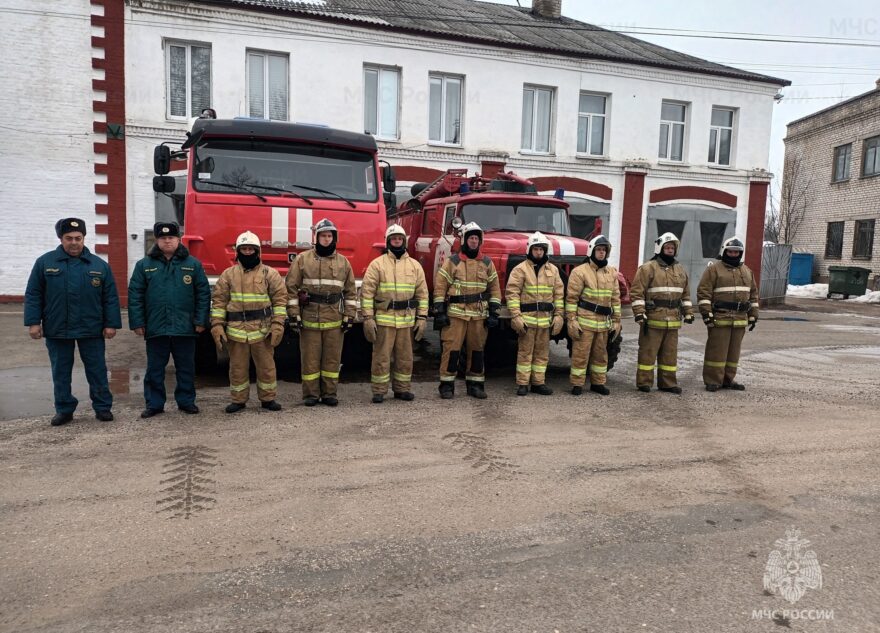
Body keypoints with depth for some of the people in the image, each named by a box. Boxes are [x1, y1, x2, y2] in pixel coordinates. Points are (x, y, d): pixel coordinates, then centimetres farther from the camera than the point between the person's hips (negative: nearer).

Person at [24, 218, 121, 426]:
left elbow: (111, 298, 2)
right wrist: (33, 322, -5)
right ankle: (64, 410, 21)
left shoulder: (99, 265, 2)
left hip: (91, 330, -1)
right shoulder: (45, 262, 2)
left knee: (97, 370, 5)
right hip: (56, 330, 1)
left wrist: (111, 324, -3)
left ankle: (103, 407, 15)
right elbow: (33, 295, 2)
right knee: (60, 372, 10)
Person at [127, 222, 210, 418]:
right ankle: (154, 404, 20)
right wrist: (137, 323, -2)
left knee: (186, 368, 10)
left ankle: (186, 401, 23)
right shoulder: (144, 265, 4)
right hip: (155, 328, 1)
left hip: (185, 328, 0)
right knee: (155, 369, 9)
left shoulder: (193, 264, 2)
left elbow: (203, 294, 2)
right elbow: (135, 296, 3)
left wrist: (201, 321, -3)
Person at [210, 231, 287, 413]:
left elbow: (280, 299, 0)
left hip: (262, 330, -1)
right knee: (238, 368, 10)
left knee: (266, 366, 7)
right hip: (236, 331, 1)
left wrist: (278, 325, -8)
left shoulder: (270, 273, 2)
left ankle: (268, 398, 21)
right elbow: (218, 301, 6)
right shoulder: (228, 274, 7)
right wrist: (217, 325, -3)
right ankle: (238, 400, 23)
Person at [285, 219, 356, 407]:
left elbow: (350, 292, 10)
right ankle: (311, 394, 15)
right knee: (310, 358, 4)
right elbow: (291, 288, 0)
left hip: (334, 320, 2)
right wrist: (294, 315, -6)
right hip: (309, 319, -2)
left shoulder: (343, 262, 9)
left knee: (332, 358, 7)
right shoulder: (302, 259, 2)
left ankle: (329, 393, 17)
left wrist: (349, 317, 4)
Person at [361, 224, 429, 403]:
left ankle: (402, 389, 23)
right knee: (382, 357, 1)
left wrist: (422, 318, 3)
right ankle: (379, 391, 11)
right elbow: (367, 292, -3)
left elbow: (422, 294, 10)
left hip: (407, 320, 3)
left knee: (405, 357, 11)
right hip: (383, 319, -3)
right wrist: (368, 318, -9)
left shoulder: (415, 265, 10)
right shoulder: (377, 264, 1)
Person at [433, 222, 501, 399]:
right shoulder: (452, 262, 1)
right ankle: (447, 385, 7)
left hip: (479, 315, 3)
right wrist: (440, 312, -8)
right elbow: (440, 287, -1)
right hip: (455, 313, -3)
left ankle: (475, 385, 19)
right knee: (451, 349, -4)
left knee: (477, 350, 8)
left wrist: (493, 313, 3)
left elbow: (494, 288, 10)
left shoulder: (487, 263, 9)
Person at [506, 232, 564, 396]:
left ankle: (538, 383, 18)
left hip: (546, 319, 5)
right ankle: (522, 384, 7)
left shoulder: (553, 270, 12)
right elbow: (512, 293, -9)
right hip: (527, 318, -4)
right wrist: (516, 316, -16)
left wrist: (558, 315, 4)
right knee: (525, 352, 1)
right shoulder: (520, 269, -3)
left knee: (542, 353, 9)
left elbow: (559, 294, 13)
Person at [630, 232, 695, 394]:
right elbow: (637, 292, -11)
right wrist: (639, 312, -18)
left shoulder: (681, 270, 15)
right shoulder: (647, 268, -6)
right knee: (648, 352, 0)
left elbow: (685, 294, 20)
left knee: (670, 353, 12)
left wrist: (688, 313, 12)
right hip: (652, 319, -6)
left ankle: (667, 383, 21)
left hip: (673, 321, 6)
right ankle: (644, 382, 8)